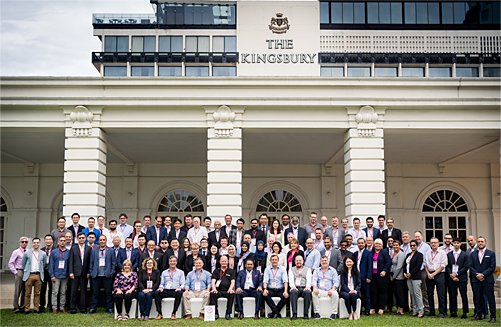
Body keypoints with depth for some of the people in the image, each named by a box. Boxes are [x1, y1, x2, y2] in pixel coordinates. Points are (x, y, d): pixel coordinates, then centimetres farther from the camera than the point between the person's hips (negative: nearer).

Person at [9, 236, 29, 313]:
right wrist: (15, 272, -6)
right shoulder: (16, 252, 0)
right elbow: (10, 263, -1)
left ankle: (22, 307, 16)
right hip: (19, 272, -4)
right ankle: (16, 307, 4)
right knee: (17, 290, -4)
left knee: (25, 291, 7)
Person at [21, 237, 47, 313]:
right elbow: (23, 264, 12)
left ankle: (37, 308, 11)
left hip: (38, 275, 1)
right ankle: (26, 309, 7)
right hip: (29, 275, -1)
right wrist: (26, 272, 11)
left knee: (37, 293, 5)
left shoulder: (43, 254, 6)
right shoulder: (27, 253, 3)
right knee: (28, 293, 1)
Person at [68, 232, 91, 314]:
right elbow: (71, 261, 2)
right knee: (74, 291, 0)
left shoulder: (89, 248, 6)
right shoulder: (73, 248, 5)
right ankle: (72, 308, 5)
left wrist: (89, 272, -3)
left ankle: (83, 307, 11)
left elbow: (90, 261, 4)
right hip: (75, 272, -1)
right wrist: (71, 272, -6)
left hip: (84, 273, 1)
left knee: (83, 291, 5)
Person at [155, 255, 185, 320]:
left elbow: (183, 284, 8)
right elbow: (162, 284, 19)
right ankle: (159, 313, -23)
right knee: (157, 293, -30)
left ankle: (174, 313, -28)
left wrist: (180, 288, -15)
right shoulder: (164, 272, 23)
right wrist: (161, 287, -5)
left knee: (179, 294, -37)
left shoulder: (181, 272, 16)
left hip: (175, 291, -2)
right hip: (165, 291, 2)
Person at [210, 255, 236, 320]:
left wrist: (230, 289, -18)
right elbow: (213, 281, 6)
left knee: (232, 294, -34)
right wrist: (214, 288, -15)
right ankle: (215, 313, -22)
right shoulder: (216, 271, 19)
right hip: (218, 291, 1)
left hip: (227, 291, -1)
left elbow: (233, 282, 4)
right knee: (212, 294, -31)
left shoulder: (231, 271, 17)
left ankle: (228, 313, -25)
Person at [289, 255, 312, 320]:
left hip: (304, 288, 0)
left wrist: (307, 287, -17)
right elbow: (291, 280, 5)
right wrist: (293, 287, -16)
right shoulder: (291, 269, 21)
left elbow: (309, 279, 3)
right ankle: (294, 314, -39)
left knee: (307, 292, -35)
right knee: (293, 292, -35)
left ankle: (305, 314, -31)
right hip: (295, 288, 0)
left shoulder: (308, 269, 19)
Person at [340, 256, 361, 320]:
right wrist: (349, 291, -17)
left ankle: (354, 312, -17)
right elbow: (343, 284, -1)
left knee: (353, 295, -34)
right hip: (345, 291, 0)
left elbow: (359, 283, 6)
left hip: (354, 291, 1)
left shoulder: (356, 272, 11)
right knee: (347, 296, -34)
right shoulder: (343, 272, 7)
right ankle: (350, 313, -23)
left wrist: (355, 290, -14)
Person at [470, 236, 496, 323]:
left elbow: (492, 267, -4)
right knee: (478, 298, 6)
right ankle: (478, 315, 12)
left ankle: (493, 316, 4)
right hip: (476, 280, 3)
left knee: (490, 298, -1)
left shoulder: (491, 253, 3)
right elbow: (471, 267, 7)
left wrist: (483, 274, -13)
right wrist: (476, 274, -10)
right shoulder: (473, 254, 12)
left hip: (488, 279, -3)